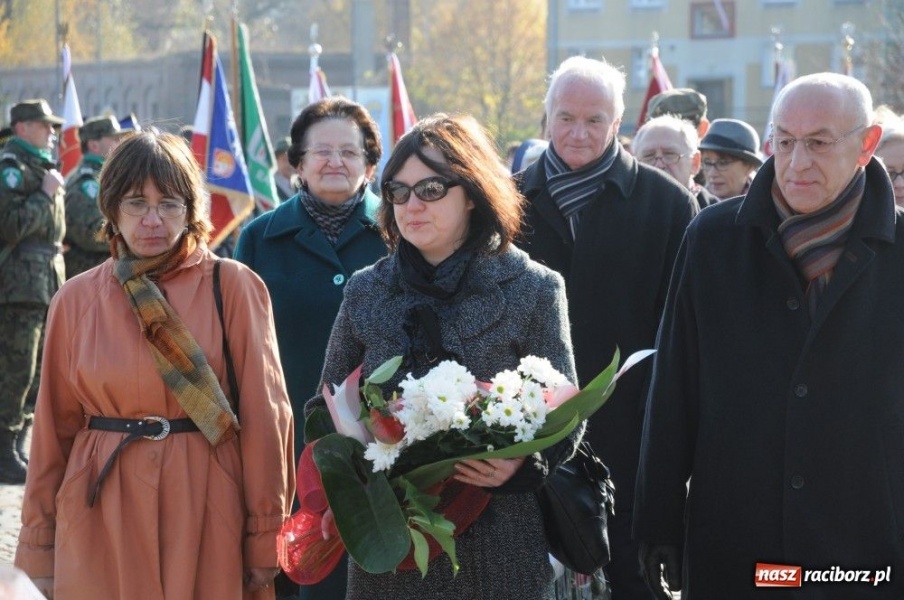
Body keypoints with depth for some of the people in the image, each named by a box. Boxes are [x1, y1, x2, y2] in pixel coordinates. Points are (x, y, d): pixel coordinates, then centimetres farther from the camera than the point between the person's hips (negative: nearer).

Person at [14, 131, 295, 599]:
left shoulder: (233, 286, -2)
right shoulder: (77, 300, 5)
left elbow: (264, 416, -3)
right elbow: (54, 429, 7)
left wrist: (264, 541, -5)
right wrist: (39, 552, 8)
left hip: (208, 511, -1)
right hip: (101, 523, 2)